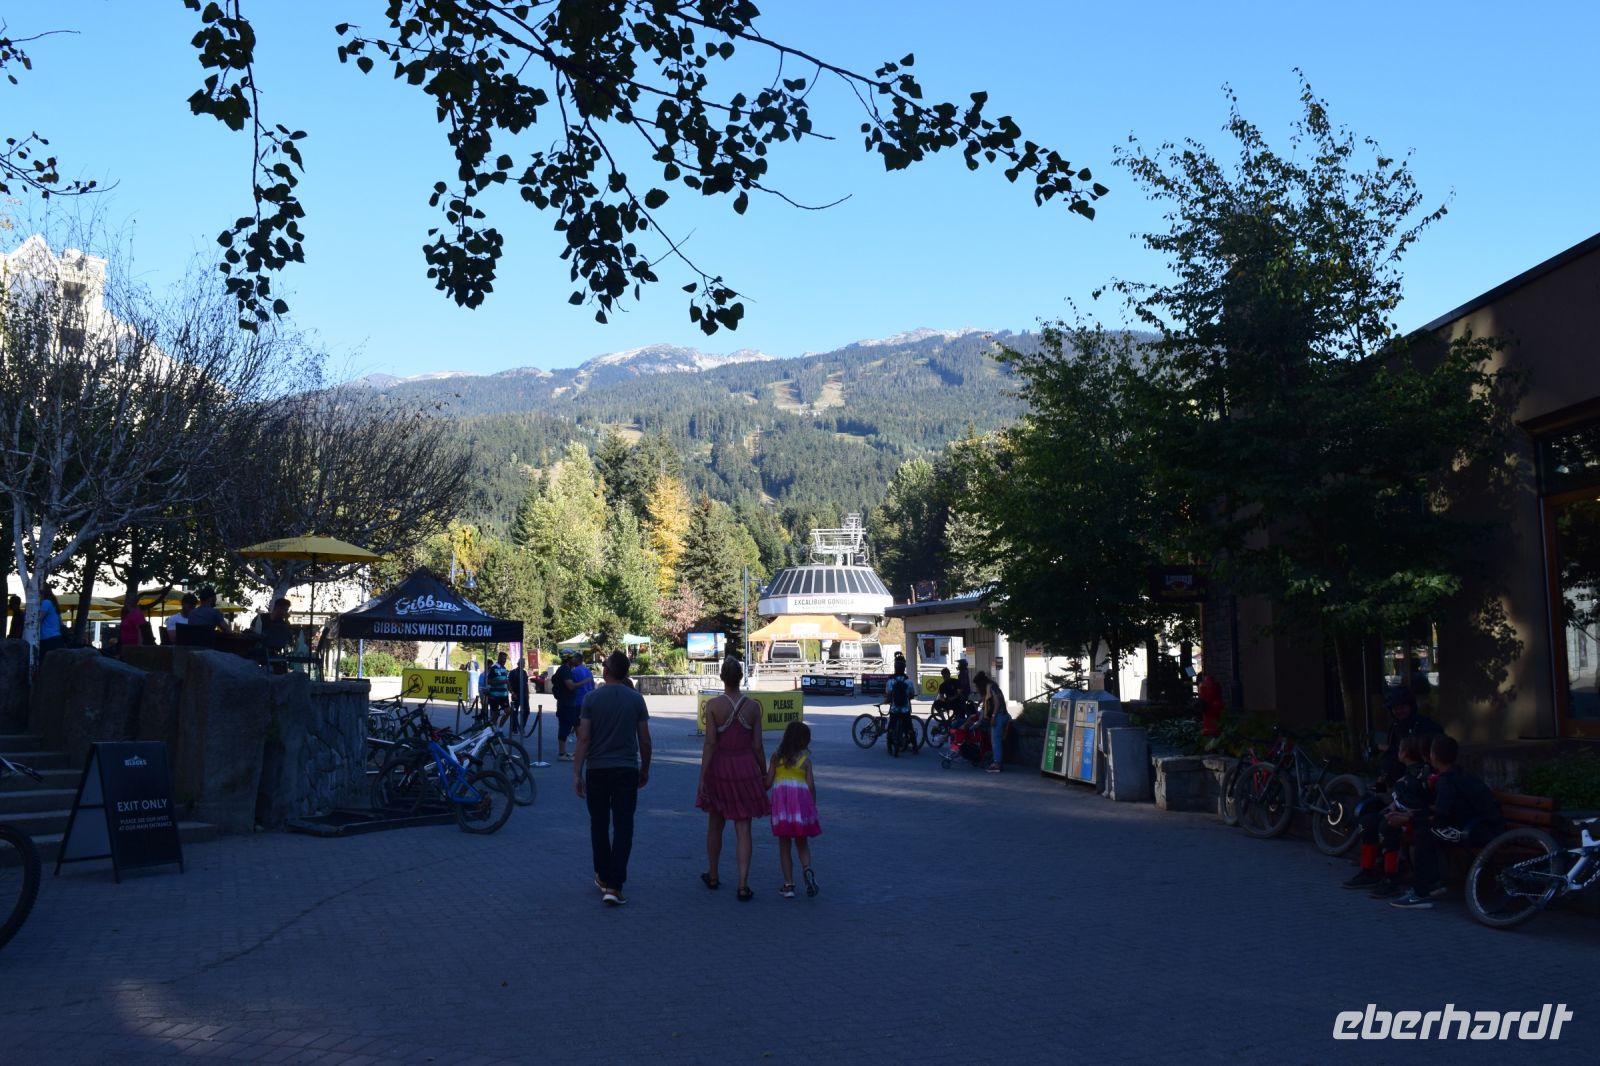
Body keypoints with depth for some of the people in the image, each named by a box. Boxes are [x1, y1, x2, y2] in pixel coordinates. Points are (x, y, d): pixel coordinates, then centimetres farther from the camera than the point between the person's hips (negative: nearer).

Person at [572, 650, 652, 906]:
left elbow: (584, 738, -8)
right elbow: (645, 740, 1)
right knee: (623, 828, 0)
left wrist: (577, 773, -4)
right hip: (626, 770, 0)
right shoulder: (636, 699, -1)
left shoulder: (592, 698, -4)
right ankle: (614, 886, -7)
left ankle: (603, 877, 27)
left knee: (599, 825, 15)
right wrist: (645, 769, 15)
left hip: (597, 770, 0)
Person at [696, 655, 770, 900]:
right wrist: (765, 773, 10)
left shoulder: (713, 705, -11)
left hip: (719, 768, 0)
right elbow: (757, 745, -3)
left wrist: (702, 777, -8)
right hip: (746, 769, 0)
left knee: (715, 825, 19)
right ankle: (743, 886, -3)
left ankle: (713, 876, 34)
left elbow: (710, 743, -13)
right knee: (743, 830, 4)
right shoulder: (753, 706, -5)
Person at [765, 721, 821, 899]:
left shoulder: (776, 756, 5)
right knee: (802, 844, 14)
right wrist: (813, 805, 11)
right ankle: (807, 868, -13)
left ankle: (788, 885, 5)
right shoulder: (805, 758, 2)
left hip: (781, 800, 0)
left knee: (784, 846, 7)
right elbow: (811, 785, -1)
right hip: (801, 800, 0)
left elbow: (768, 783, 2)